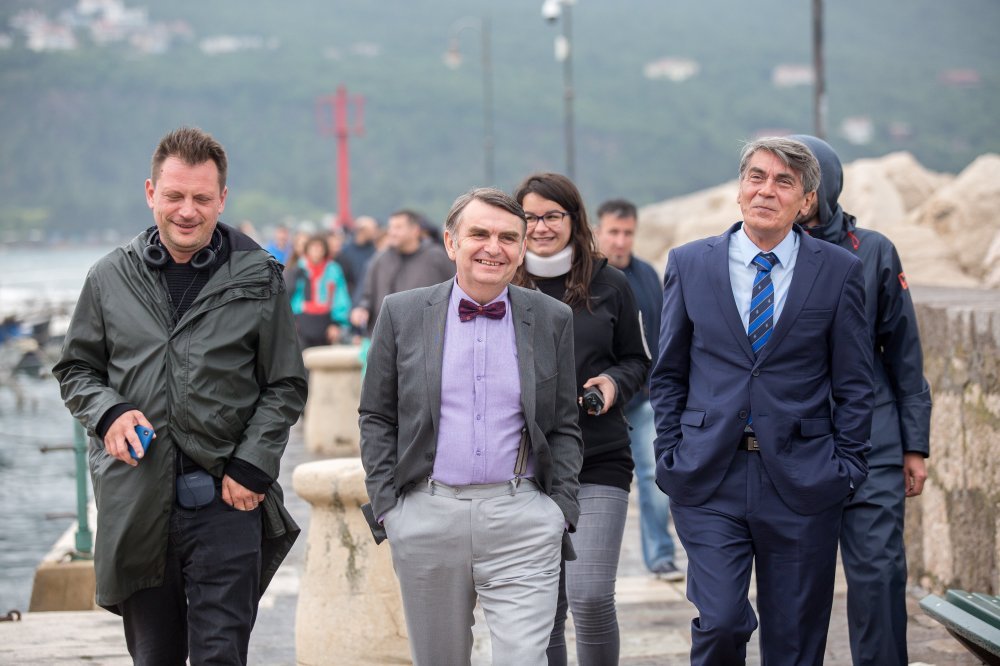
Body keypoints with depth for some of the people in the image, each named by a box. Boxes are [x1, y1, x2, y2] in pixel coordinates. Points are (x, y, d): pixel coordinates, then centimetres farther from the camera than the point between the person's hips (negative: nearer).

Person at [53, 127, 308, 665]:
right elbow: (76, 369, 16)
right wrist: (108, 413, -5)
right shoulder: (110, 279, 7)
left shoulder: (258, 279, 2)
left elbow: (285, 387, 6)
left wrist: (250, 469, -6)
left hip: (224, 500, -2)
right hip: (136, 500, 2)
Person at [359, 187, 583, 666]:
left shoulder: (552, 320, 7)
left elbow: (564, 426, 11)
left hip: (522, 520, -1)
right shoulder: (402, 314, 5)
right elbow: (376, 419, 9)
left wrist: (560, 509, 1)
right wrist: (386, 505, 0)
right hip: (427, 516, 1)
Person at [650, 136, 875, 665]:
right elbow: (668, 374, 10)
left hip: (802, 480, 0)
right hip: (709, 480, 0)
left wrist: (847, 469, -1)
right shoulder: (689, 264, 5)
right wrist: (670, 457, 3)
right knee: (719, 622, -11)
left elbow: (854, 384, 6)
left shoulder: (840, 272, 3)